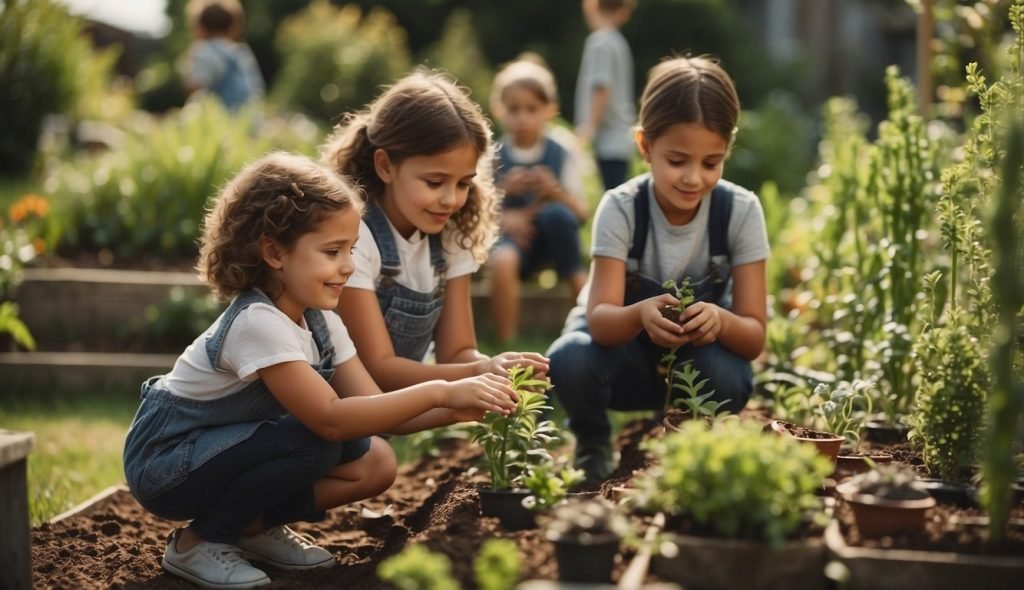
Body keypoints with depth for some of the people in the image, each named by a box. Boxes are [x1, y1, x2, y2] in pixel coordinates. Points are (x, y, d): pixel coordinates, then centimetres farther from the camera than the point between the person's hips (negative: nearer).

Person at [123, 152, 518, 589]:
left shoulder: (320, 322, -2)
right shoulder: (258, 323, -30)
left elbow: (370, 407, -8)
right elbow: (330, 419, -36)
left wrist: (457, 409, -23)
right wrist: (438, 392, -36)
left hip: (229, 450, 8)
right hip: (166, 466, -8)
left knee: (374, 464, -6)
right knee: (314, 443, -30)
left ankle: (254, 523, 10)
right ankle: (198, 540, -11)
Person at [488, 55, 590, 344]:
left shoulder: (562, 155, 2)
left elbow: (581, 214, -1)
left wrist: (556, 192, -21)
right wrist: (503, 190, -18)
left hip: (552, 236, 1)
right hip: (507, 235, -1)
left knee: (556, 213, -35)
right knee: (503, 261, -37)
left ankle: (585, 300, -19)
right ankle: (507, 344, -24)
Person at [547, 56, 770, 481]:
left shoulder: (741, 211, -20)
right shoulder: (621, 207, -22)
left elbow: (754, 337, -22)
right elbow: (601, 319, -30)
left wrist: (720, 320, -46)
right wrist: (641, 314, -54)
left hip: (699, 350, 1)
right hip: (625, 342, -1)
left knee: (727, 378, -33)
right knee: (569, 359, -34)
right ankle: (592, 446, 1)